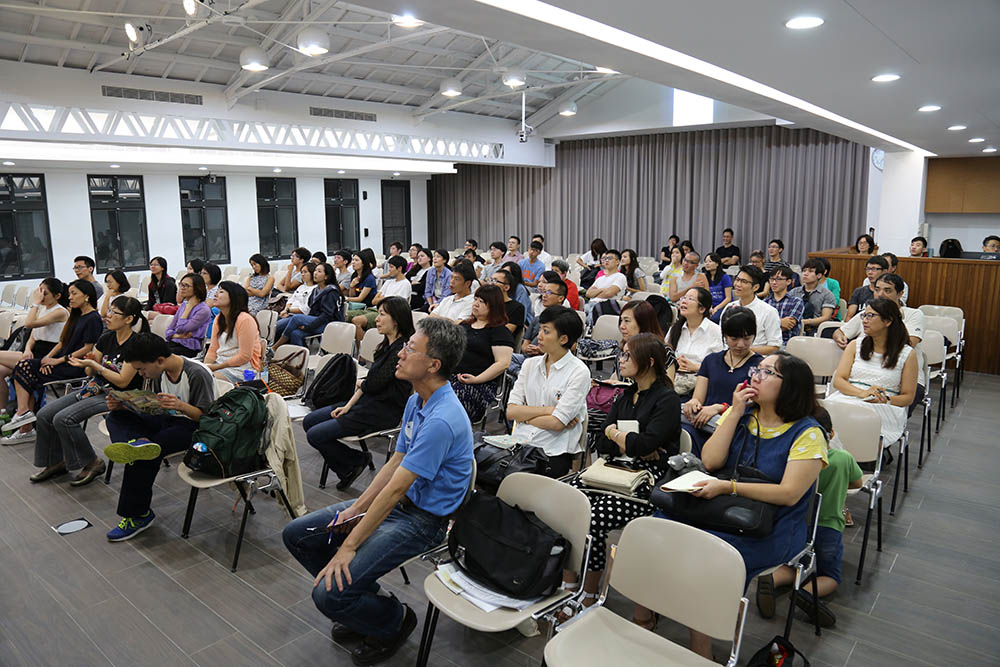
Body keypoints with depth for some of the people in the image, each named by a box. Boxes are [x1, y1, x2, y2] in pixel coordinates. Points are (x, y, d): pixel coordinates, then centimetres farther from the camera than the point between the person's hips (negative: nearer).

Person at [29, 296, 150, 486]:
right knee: (45, 414, -1)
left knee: (64, 419, -22)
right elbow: (91, 373, 13)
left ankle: (92, 463, -4)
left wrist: (95, 365, -21)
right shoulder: (107, 338, 6)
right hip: (97, 388, 8)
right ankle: (56, 462, 16)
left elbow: (123, 382, -19)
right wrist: (88, 364, -10)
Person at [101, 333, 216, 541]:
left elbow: (206, 416, -18)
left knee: (147, 454, -28)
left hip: (191, 426, -8)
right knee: (117, 417, -8)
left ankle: (138, 515, -14)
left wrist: (181, 405, -36)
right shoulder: (159, 372, 2)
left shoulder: (197, 374, -21)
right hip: (166, 420, 8)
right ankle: (137, 443, -40)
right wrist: (122, 404, -5)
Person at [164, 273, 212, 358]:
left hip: (189, 349, -7)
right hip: (173, 343, 7)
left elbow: (181, 329, -15)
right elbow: (168, 331, 16)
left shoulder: (204, 310, -8)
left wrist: (189, 307, -6)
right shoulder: (183, 305, 16)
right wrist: (177, 336, -7)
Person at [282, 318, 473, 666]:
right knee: (296, 535, 8)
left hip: (423, 519, -9)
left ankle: (394, 620, 10)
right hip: (397, 502, 10)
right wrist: (355, 509, 2)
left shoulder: (442, 420, -29)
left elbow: (396, 489, -26)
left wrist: (349, 547, -20)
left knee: (328, 594, -20)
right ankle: (360, 601, 21)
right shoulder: (416, 401, 3)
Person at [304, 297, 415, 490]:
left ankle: (358, 460, 7)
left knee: (315, 435, -13)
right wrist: (348, 406, 2)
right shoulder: (387, 345, 11)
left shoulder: (402, 349, -20)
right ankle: (347, 469, 11)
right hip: (368, 402, 10)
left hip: (382, 412, -10)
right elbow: (370, 379, 10)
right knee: (309, 421, 10)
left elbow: (374, 384, -20)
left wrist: (359, 383, 2)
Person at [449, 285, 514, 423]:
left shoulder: (500, 331, 2)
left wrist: (477, 379, -16)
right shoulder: (464, 324, 25)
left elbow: (503, 363, -9)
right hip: (450, 376, 6)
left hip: (480, 385, -6)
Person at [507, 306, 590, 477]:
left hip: (553, 452, -4)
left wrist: (524, 416, 1)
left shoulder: (579, 372, -4)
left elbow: (557, 423, -11)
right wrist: (548, 410, -6)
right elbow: (511, 411, 3)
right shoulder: (530, 364, 13)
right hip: (520, 444, 4)